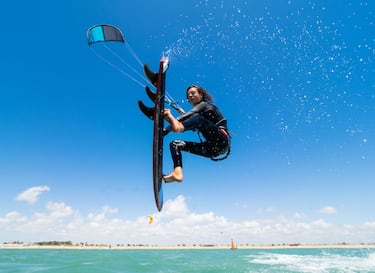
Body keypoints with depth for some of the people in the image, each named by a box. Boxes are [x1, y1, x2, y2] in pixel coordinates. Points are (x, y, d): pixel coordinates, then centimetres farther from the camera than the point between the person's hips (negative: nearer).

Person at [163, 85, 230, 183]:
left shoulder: (204, 105, 3)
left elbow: (187, 116, -14)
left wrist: (166, 130, -24)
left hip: (221, 141, -7)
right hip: (211, 149, 7)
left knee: (197, 117, -23)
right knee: (175, 144, -4)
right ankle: (177, 173, -28)